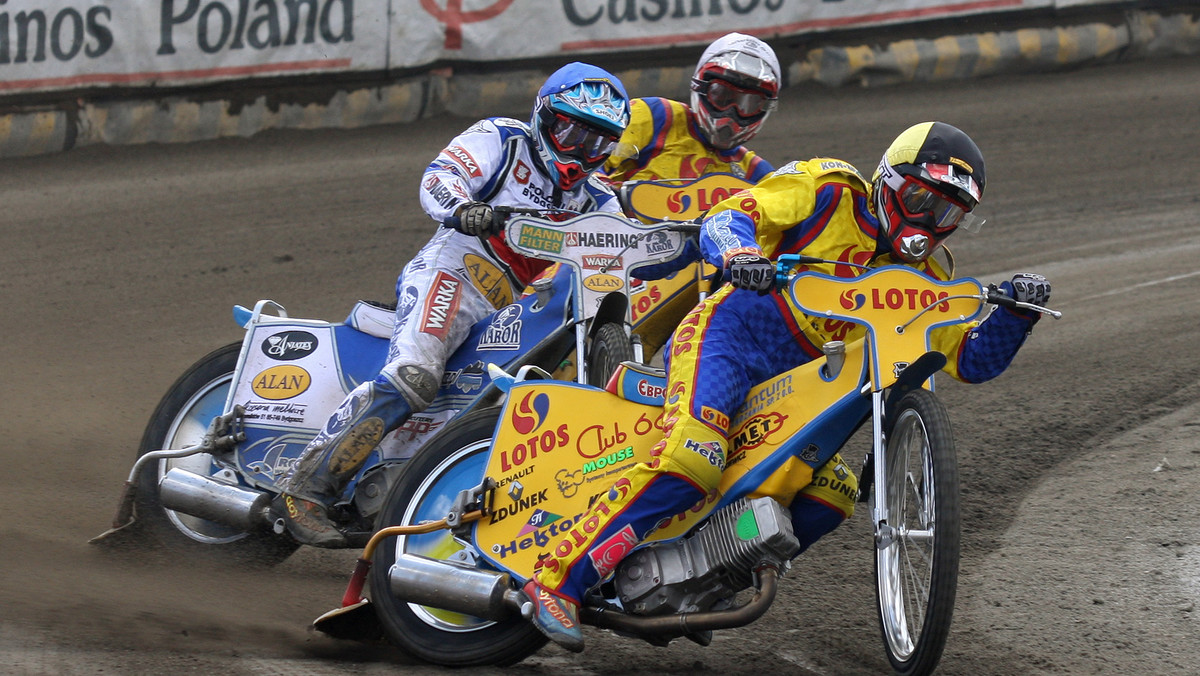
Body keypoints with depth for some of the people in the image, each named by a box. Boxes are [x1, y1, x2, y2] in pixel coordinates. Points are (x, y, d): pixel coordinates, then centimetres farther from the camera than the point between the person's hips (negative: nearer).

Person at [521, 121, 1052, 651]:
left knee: (832, 497, -6)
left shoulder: (920, 279, 18)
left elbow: (973, 359, 15)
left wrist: (1016, 311, -4)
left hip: (787, 389, 8)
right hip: (726, 338, -8)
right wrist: (738, 251, -33)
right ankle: (557, 581, -32)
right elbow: (727, 217, -9)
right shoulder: (830, 192, 0)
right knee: (692, 462, -30)